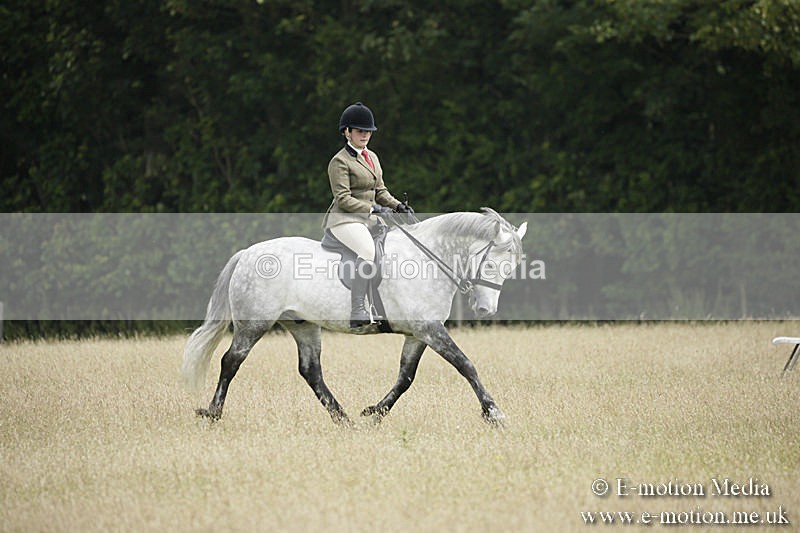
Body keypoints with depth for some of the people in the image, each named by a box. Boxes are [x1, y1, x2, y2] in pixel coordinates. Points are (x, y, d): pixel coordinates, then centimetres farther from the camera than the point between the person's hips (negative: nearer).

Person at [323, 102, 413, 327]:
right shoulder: (340, 162, -8)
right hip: (344, 219, -9)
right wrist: (373, 209, -21)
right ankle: (357, 312, -37)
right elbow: (343, 199, -14)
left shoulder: (372, 157, 18)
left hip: (368, 218, 9)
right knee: (368, 251, -34)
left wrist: (397, 205, 2)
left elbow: (380, 190, 21)